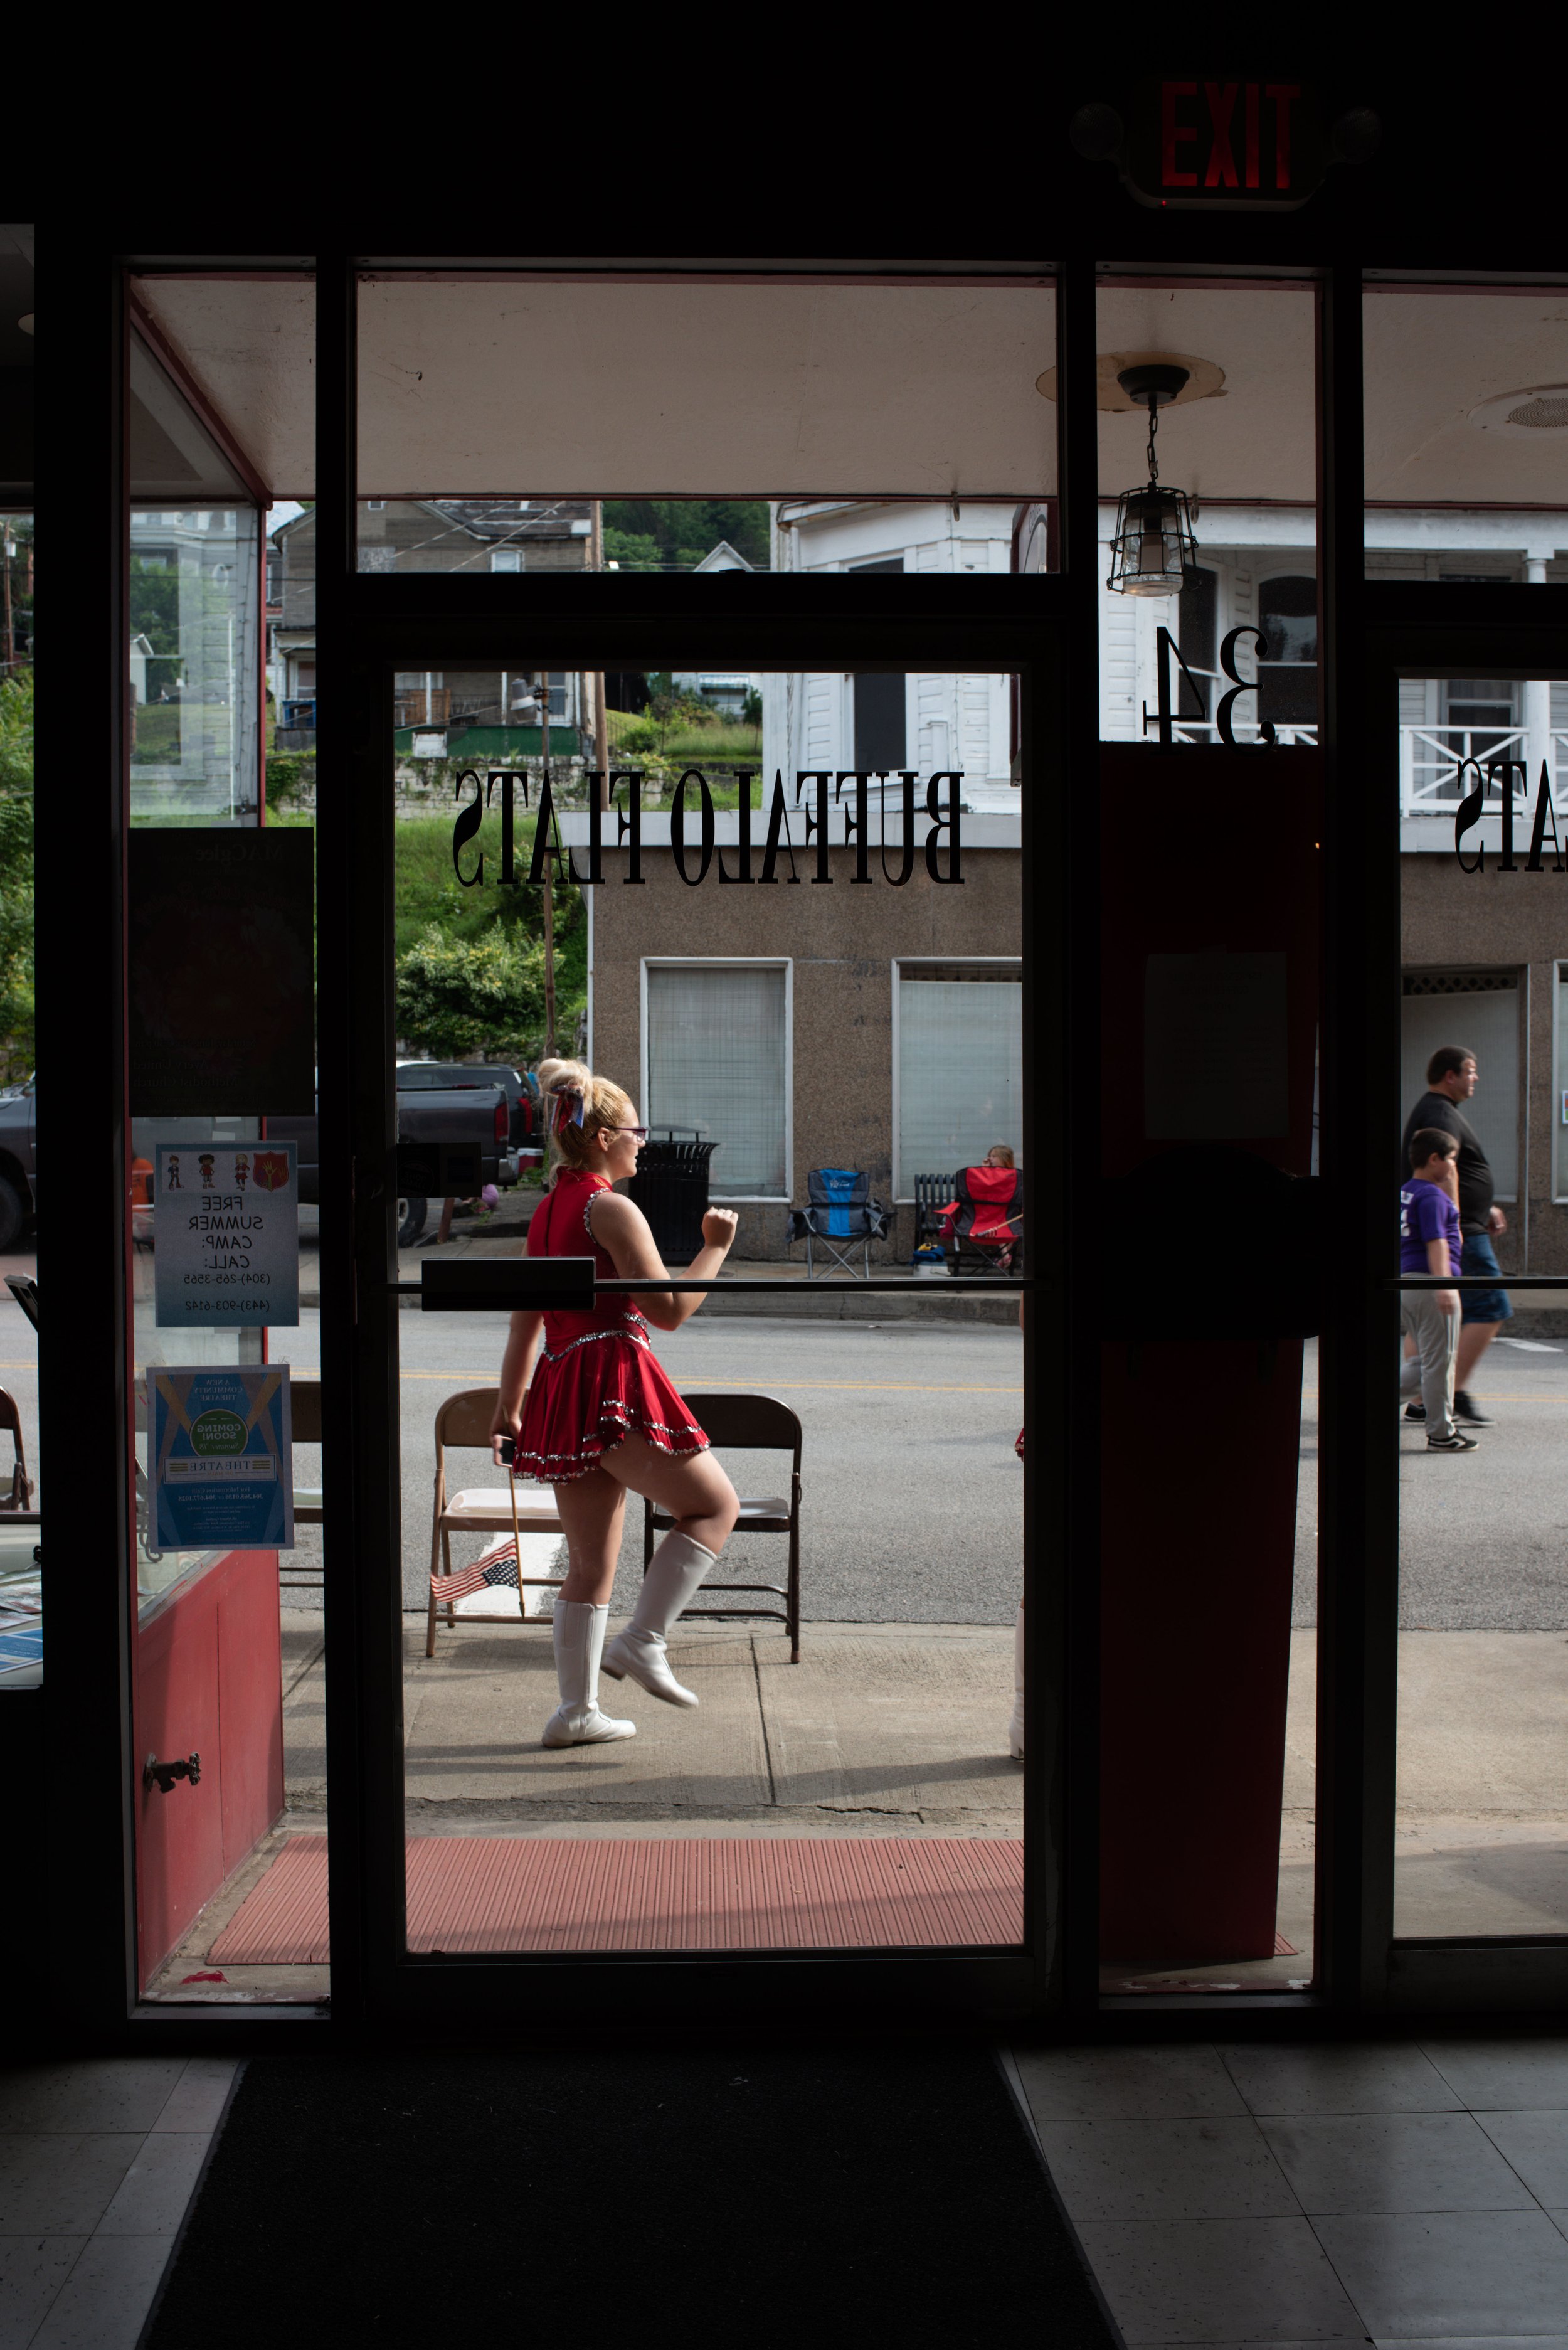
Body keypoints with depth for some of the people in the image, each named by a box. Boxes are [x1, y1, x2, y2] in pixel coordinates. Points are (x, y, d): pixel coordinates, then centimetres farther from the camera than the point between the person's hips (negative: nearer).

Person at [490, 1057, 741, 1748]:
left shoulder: (546, 1212, 18)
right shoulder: (610, 1208, -9)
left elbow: (525, 1325, 21)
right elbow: (670, 1309, -13)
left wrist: (509, 1409, 27)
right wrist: (715, 1247, -2)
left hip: (560, 1390, 9)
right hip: (614, 1384, -9)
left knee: (590, 1564, 14)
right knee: (714, 1503, 4)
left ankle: (577, 1710, 17)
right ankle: (643, 1640, -4)